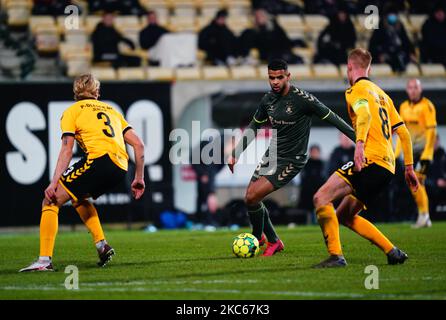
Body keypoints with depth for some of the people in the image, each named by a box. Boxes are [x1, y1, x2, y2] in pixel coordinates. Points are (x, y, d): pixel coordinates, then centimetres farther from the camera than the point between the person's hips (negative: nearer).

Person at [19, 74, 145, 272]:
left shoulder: (72, 112, 13)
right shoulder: (111, 110, 29)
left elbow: (66, 150, -1)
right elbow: (138, 144, 20)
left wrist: (54, 183, -7)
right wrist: (139, 178, 24)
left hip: (98, 159, -6)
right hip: (120, 169, 6)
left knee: (50, 201, 0)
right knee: (78, 198, 31)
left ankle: (45, 260, -13)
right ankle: (101, 245, 18)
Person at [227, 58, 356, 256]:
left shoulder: (302, 99, -17)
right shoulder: (268, 100, 2)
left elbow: (331, 118, -12)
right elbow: (253, 128, 15)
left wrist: (359, 140, -13)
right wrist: (235, 154, 12)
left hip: (291, 160, -7)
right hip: (271, 155, 7)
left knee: (252, 198, -16)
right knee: (250, 198, 6)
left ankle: (258, 238, 9)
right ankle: (273, 242, 23)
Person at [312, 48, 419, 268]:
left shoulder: (357, 89, 1)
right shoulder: (381, 94, 26)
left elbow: (365, 114, -21)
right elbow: (403, 132, 25)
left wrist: (360, 144, -35)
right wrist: (409, 167, 27)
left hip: (370, 159, -9)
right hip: (387, 166, 9)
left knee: (321, 198, -14)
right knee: (344, 216, 17)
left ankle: (336, 256, -24)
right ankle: (393, 252, 12)